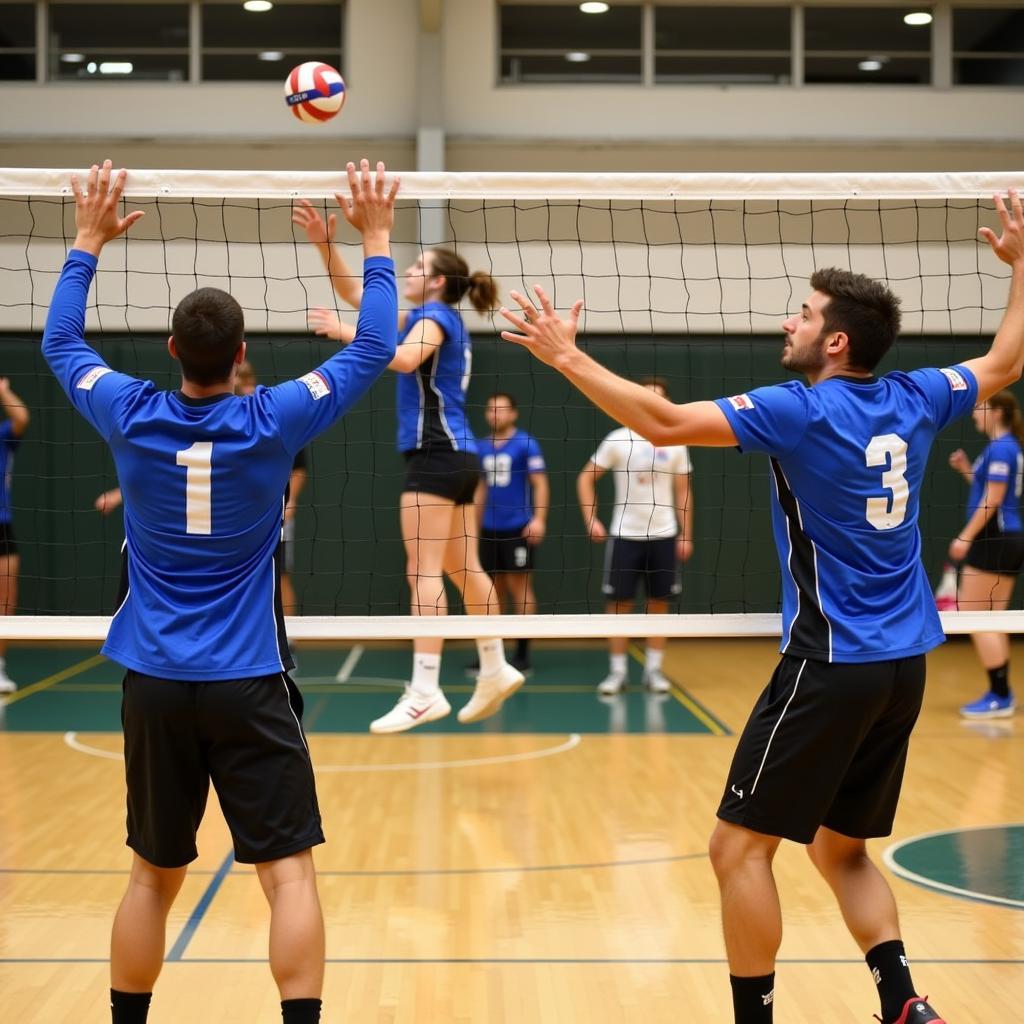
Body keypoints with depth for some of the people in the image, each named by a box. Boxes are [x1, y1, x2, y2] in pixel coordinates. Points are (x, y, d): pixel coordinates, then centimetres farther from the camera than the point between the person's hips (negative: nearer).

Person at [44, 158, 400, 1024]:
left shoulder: (131, 417, -2)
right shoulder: (273, 421, -8)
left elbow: (60, 343, 18)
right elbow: (374, 350, 3)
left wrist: (88, 244, 26)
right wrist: (376, 241, 11)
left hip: (154, 686, 3)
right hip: (247, 686, -3)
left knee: (153, 877, 14)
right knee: (290, 872, -2)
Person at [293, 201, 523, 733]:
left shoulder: (436, 317, -6)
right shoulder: (438, 320, 20)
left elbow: (404, 358, -29)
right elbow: (357, 295, 20)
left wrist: (345, 333, -24)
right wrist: (325, 244, 13)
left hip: (437, 455, -10)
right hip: (457, 456, 10)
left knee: (424, 571, -13)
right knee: (464, 569, 14)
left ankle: (425, 691, -17)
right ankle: (495, 670, 20)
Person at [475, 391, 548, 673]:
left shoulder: (526, 444, -5)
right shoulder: (482, 447, 11)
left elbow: (540, 483, -7)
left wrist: (539, 519, -17)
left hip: (518, 528, -5)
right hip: (489, 529, 5)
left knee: (519, 587, -3)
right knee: (494, 589, 8)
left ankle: (523, 653, 1)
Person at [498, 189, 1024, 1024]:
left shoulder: (804, 411, -13)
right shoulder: (915, 400, 6)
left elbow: (665, 424, -20)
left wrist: (566, 356, -15)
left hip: (833, 666, -8)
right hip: (903, 668, 8)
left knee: (740, 847, -1)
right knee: (843, 851, 18)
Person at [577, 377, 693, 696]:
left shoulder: (675, 444, 3)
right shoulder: (618, 440, -2)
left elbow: (683, 492, 8)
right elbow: (586, 478, 4)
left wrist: (686, 535, 3)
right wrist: (591, 519, -6)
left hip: (664, 535, 1)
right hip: (624, 534, -1)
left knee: (658, 604, 4)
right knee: (618, 603, -1)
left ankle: (653, 669, 12)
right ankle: (617, 671, 7)